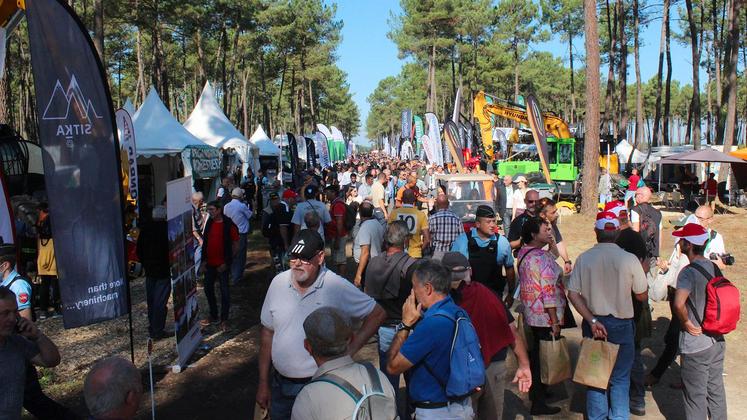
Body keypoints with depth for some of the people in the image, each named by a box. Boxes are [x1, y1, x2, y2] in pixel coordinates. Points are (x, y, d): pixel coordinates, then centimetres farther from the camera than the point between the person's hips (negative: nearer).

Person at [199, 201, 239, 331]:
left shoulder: (229, 225, -12)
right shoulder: (209, 224, 5)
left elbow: (236, 246, -9)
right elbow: (205, 243, 11)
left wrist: (227, 262, -12)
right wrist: (204, 261, 6)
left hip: (222, 265, -6)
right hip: (210, 264, 6)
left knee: (224, 291, 2)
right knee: (208, 289, 13)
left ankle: (224, 320, 13)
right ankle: (213, 316, 28)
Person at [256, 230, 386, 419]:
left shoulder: (338, 287, -14)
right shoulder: (278, 283, -3)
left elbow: (377, 314, -5)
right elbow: (268, 334, 5)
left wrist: (349, 351, -12)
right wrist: (263, 382, 8)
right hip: (280, 385, 4)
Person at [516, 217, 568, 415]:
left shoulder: (523, 254, 5)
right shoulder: (543, 257, -21)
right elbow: (549, 291, -22)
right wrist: (555, 321, -18)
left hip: (531, 313, 9)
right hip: (545, 316, -9)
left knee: (535, 352, 22)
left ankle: (535, 390, 38)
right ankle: (539, 403, 11)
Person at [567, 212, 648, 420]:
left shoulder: (583, 258, -8)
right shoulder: (629, 259, -14)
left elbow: (572, 294, -11)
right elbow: (642, 296, -5)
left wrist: (592, 321, -10)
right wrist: (642, 271, 12)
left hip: (593, 323, 2)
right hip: (621, 324, -2)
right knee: (620, 379, 13)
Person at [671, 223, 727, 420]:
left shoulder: (688, 273, -21)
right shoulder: (714, 267, 2)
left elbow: (678, 304, -36)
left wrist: (686, 322, -19)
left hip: (696, 346, -7)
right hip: (717, 341, 7)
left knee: (696, 396, 6)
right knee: (716, 390, 20)